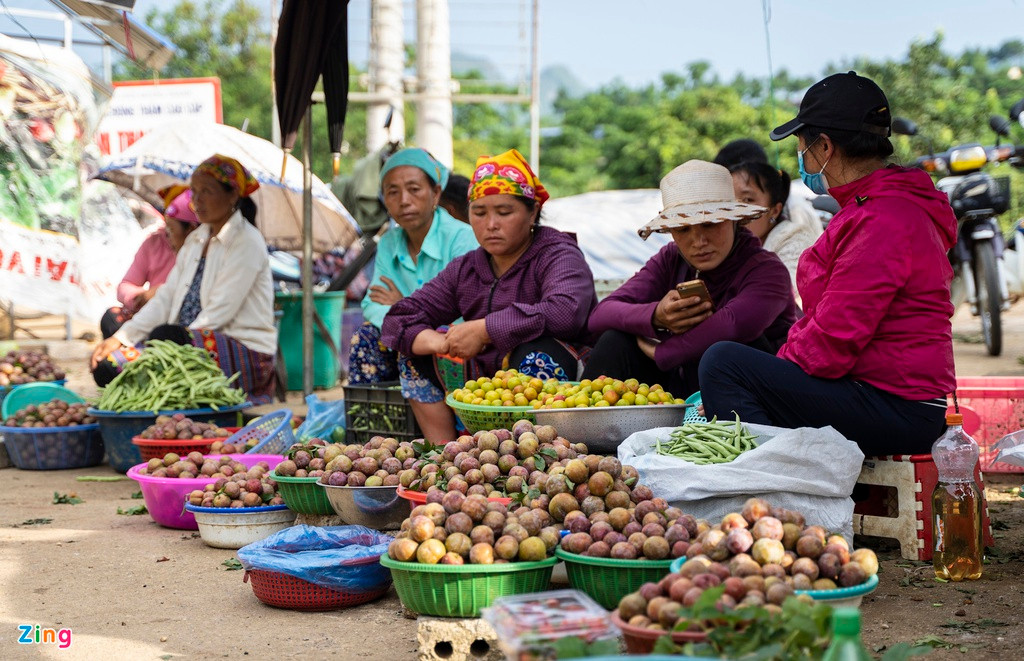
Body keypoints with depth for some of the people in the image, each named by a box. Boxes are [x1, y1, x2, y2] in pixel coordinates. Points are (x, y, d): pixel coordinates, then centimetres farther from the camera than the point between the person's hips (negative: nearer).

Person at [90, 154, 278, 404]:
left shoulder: (247, 243, -7)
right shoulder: (196, 240, 18)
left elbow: (218, 313, -16)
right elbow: (167, 298, 13)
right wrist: (121, 337, 1)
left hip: (246, 353, -8)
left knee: (165, 337, -37)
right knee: (107, 365, -13)